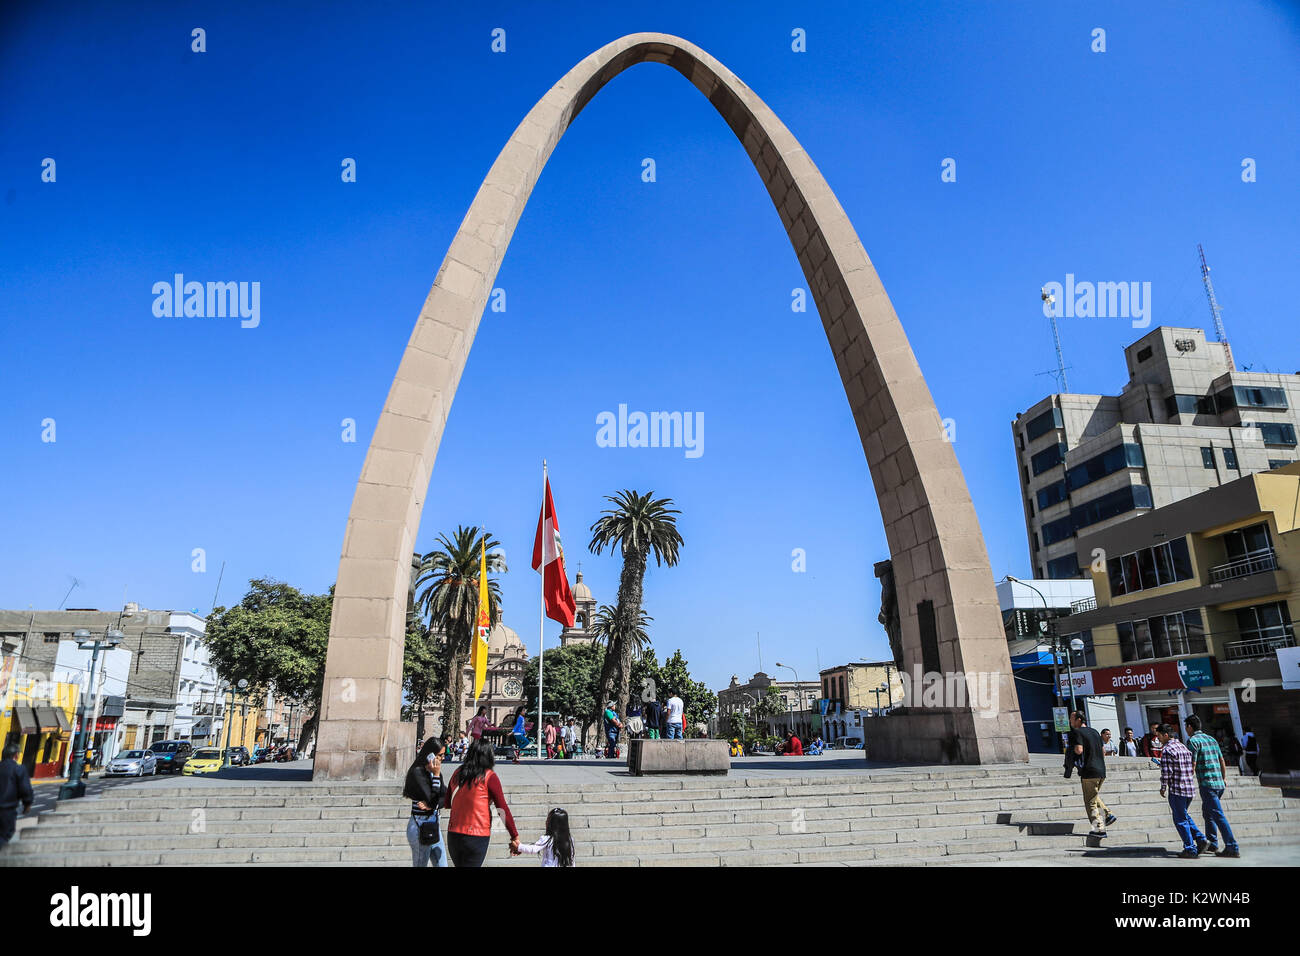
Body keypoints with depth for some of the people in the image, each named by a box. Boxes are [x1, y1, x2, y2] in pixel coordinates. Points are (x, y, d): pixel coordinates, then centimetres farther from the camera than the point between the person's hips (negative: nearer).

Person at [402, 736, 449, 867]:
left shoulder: (434, 771, 6)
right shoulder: (417, 772, -17)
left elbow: (443, 799, 4)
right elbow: (432, 799, -22)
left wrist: (431, 806, -14)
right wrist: (436, 775, -21)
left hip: (432, 824, 8)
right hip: (420, 826, -8)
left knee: (442, 864, 11)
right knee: (420, 864, 5)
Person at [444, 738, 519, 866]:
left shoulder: (457, 773, 6)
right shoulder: (489, 776, -8)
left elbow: (446, 804, 16)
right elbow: (503, 809, -8)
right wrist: (515, 836, -2)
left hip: (453, 833, 5)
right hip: (477, 835, -5)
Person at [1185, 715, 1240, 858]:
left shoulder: (1192, 740, -10)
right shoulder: (1212, 739, 15)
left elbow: (1192, 764, -13)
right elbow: (1222, 761, 20)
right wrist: (1224, 778, 31)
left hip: (1207, 783, -9)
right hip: (1219, 782, 9)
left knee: (1218, 815, -8)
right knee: (1208, 812, 20)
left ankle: (1232, 848, -10)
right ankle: (1212, 843, 26)